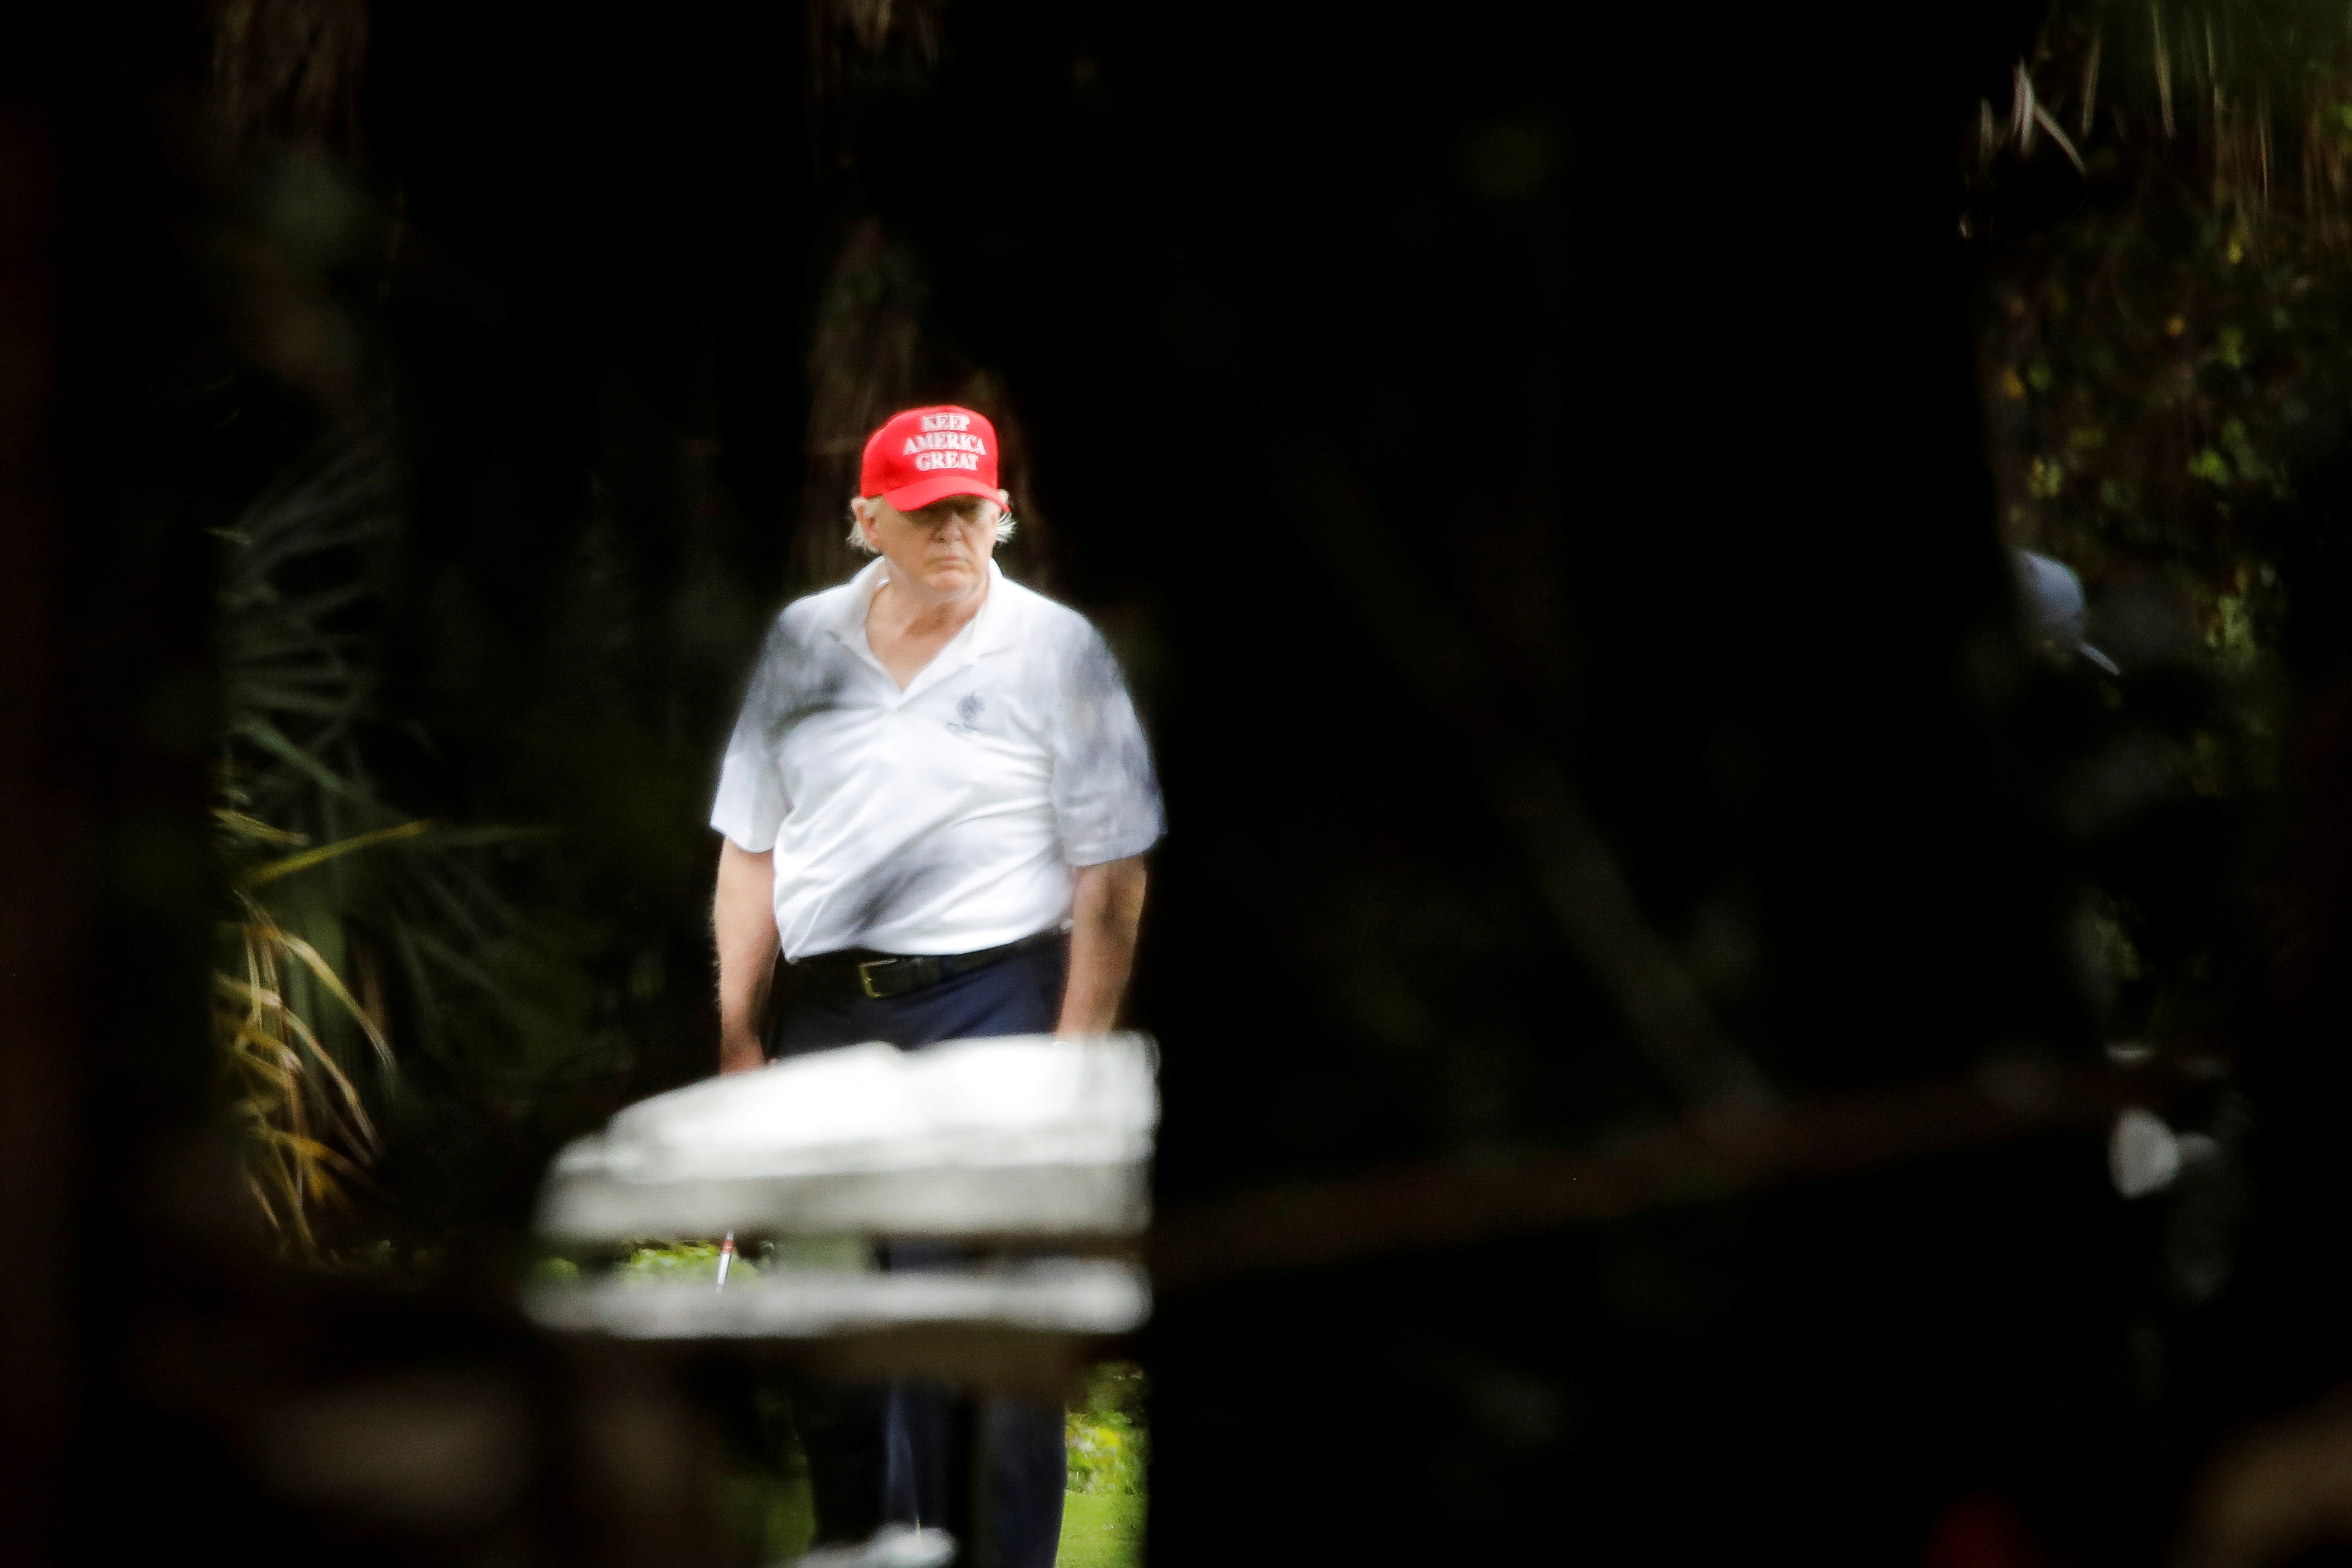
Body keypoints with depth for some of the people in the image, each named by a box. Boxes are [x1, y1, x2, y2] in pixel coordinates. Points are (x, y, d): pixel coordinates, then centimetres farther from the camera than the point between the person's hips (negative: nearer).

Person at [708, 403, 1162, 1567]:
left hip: (986, 1003, -4)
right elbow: (751, 850, 14)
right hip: (822, 1012, 4)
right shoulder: (799, 644, 11)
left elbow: (1110, 874, -2)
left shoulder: (1058, 652, 0)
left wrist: (1079, 1051, -9)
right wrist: (737, 1034, 10)